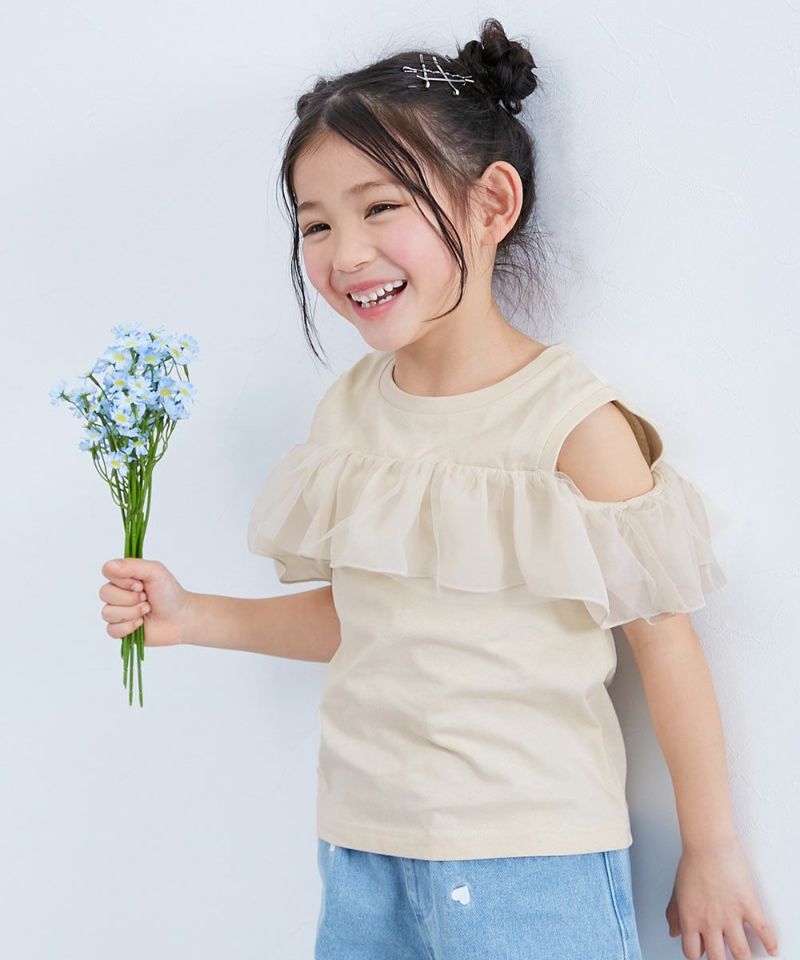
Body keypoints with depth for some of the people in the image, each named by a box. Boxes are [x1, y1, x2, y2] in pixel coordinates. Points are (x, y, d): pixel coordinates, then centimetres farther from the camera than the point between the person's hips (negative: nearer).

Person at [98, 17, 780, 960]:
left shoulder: (574, 421, -14)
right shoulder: (347, 410, 4)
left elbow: (663, 636, -9)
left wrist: (711, 853, -3)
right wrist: (190, 616, 2)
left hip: (526, 863, -5)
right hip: (358, 848, 5)